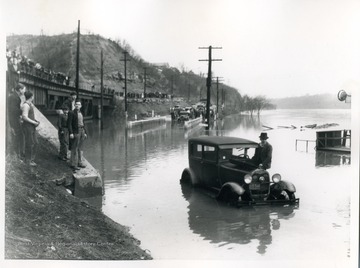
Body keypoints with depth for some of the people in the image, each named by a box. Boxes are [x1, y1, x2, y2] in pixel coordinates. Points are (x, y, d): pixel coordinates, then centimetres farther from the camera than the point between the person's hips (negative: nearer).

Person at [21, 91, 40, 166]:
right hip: (27, 126, -9)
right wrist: (34, 122, -17)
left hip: (32, 126, 9)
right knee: (30, 143, -3)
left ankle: (32, 159, 22)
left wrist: (35, 120, 9)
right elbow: (25, 117, -23)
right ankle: (28, 160, 7)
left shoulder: (30, 104, 11)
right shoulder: (26, 105, -17)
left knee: (35, 142, 12)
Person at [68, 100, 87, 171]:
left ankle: (79, 162, 20)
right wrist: (71, 133, -19)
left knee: (80, 148, 12)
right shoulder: (71, 113, -7)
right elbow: (69, 123, -12)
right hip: (75, 132, -7)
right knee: (75, 149, -6)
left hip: (82, 131, 7)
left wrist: (85, 132, 15)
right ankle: (73, 164, -1)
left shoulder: (80, 113, 14)